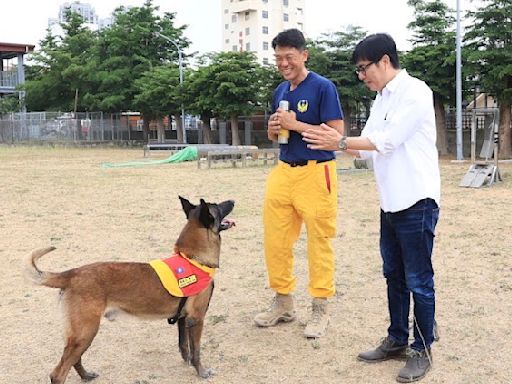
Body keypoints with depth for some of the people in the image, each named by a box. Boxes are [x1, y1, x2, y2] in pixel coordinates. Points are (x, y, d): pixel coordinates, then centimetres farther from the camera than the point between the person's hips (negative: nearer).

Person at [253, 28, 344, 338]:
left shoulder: (323, 87, -7)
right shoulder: (280, 91, 14)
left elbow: (338, 133, -13)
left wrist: (296, 125, -17)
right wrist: (274, 127, 0)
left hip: (316, 172, -6)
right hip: (283, 171, 6)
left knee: (319, 242, 2)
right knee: (275, 239, 6)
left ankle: (321, 309, 13)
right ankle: (283, 302, 21)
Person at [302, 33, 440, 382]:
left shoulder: (415, 92, -12)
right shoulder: (381, 100, 14)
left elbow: (387, 141, -18)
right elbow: (370, 147, 14)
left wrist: (340, 142, -13)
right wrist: (337, 143, 1)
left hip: (417, 201, -9)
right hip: (391, 203, 9)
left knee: (418, 280, 0)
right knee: (394, 276, 16)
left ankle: (422, 350, 13)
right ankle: (397, 340, 28)